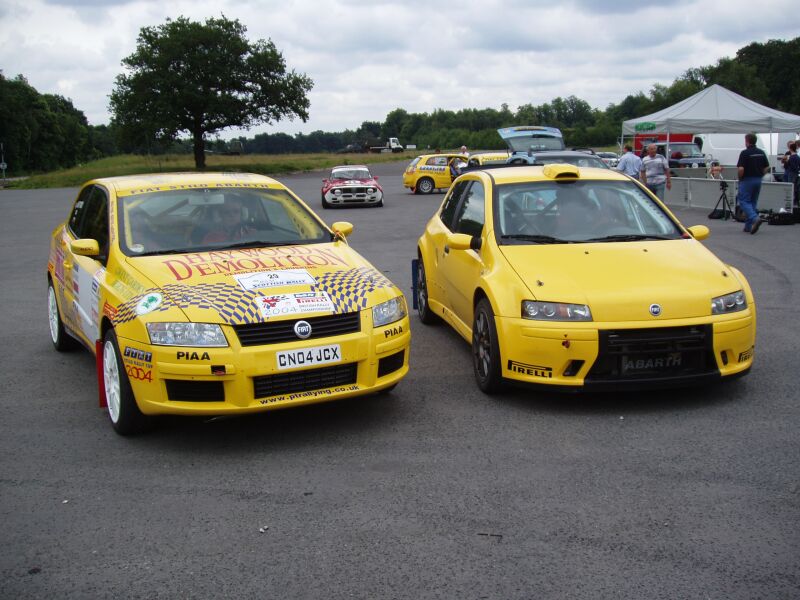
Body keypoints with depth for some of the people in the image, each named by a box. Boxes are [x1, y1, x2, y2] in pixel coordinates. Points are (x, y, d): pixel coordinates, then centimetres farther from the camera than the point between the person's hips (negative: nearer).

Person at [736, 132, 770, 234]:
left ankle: (755, 218, -24)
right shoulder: (761, 152, 6)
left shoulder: (745, 153, -14)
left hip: (747, 180, -7)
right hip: (758, 180, 7)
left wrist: (740, 178, -5)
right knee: (753, 202, 12)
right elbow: (767, 167, 8)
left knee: (744, 201, -1)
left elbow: (740, 168, -21)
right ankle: (749, 226, 13)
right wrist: (759, 175, 16)